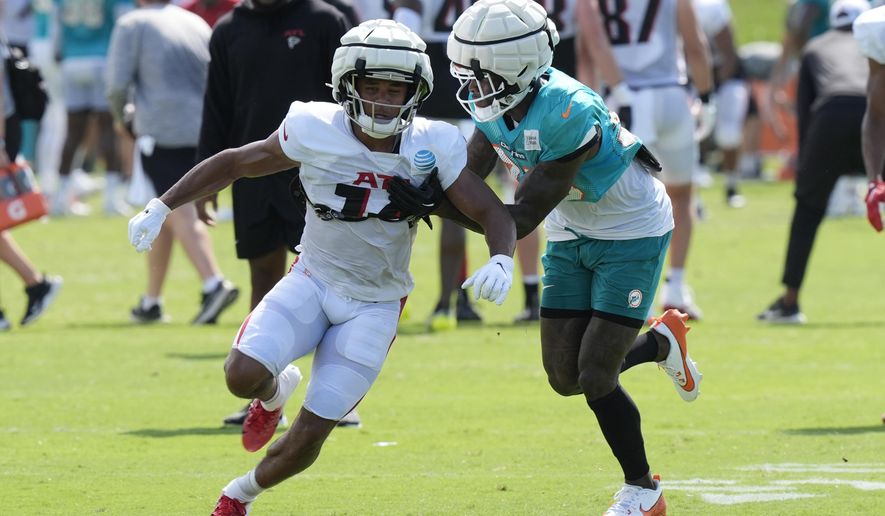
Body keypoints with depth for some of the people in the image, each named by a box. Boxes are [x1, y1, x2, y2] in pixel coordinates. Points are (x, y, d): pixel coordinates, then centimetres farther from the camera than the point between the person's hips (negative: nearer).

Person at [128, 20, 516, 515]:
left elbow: (493, 213, -13)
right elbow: (235, 163, -2)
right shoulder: (316, 131, -15)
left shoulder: (432, 147, -14)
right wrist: (161, 207, -5)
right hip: (314, 282, 0)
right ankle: (277, 390, 15)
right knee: (244, 375, -25)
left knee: (307, 438, -4)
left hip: (375, 304, 0)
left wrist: (501, 261, -36)